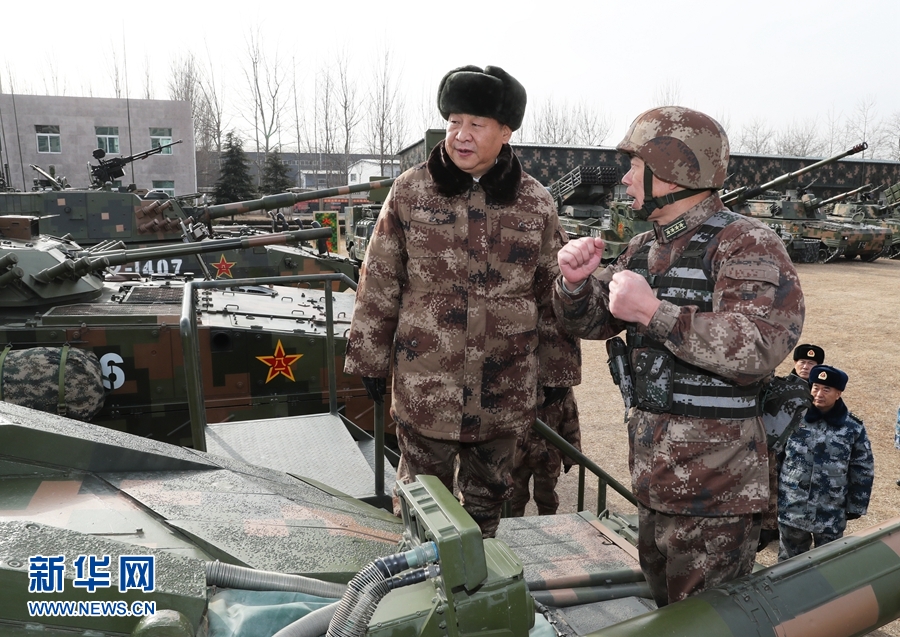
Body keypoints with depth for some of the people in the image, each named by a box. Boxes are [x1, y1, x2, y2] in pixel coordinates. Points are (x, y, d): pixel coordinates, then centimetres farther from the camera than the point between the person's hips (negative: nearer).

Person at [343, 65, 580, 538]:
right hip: (425, 381, -1)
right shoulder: (410, 191, -3)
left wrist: (557, 368, 7)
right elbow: (379, 282, 0)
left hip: (505, 387, 2)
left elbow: (554, 291, 5)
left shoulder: (535, 203, 0)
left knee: (490, 496, 20)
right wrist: (369, 356, 1)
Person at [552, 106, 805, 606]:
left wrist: (653, 311, -29)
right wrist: (575, 282, -7)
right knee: (663, 611, 23)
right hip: (651, 472, 8)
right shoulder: (644, 249, 10)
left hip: (714, 487, -7)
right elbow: (591, 322, 14)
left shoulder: (747, 245, -13)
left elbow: (762, 345, -27)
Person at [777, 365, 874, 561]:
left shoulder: (854, 428, -3)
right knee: (789, 563, 15)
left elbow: (863, 471, 3)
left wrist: (855, 506, 3)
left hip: (831, 516, 0)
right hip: (791, 509, 1)